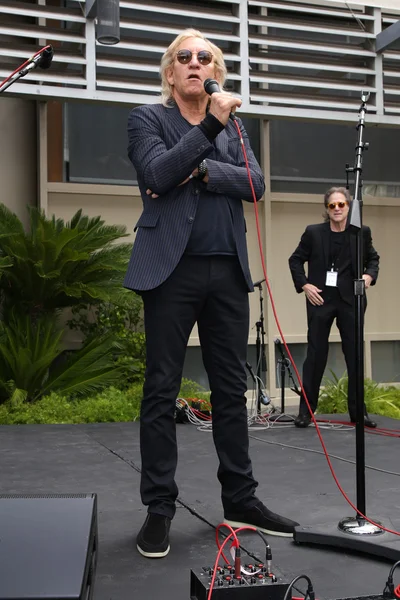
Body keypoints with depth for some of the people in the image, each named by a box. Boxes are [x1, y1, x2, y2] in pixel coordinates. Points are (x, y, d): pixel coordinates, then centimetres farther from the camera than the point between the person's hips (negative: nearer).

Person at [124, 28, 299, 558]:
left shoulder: (232, 127, 18)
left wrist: (201, 171, -9)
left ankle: (240, 498, 18)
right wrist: (210, 127, -16)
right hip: (173, 269, -4)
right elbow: (158, 175, -10)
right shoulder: (147, 118, 8)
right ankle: (159, 509, 8)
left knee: (232, 388, 8)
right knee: (161, 390, -1)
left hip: (228, 271, 4)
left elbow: (255, 184, 3)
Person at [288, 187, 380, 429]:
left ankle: (358, 410, 15)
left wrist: (370, 275, -4)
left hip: (350, 300, 2)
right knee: (316, 354, 1)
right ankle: (306, 410, 9)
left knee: (355, 355, 5)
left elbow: (373, 258, 16)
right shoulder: (313, 232, 0)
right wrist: (304, 285, -5)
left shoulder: (362, 232, 3)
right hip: (321, 299, -1)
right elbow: (295, 260, 8)